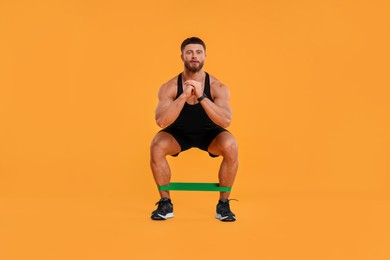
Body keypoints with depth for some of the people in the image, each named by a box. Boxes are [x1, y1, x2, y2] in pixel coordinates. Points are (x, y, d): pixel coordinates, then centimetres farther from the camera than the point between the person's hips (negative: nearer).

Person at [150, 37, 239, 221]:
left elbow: (226, 121, -35)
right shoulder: (169, 87, -20)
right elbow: (161, 121, -32)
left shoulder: (218, 87, -21)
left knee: (231, 146, -31)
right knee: (157, 146, -29)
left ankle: (224, 204, -12)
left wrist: (201, 96, -43)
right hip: (179, 133, 1)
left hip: (209, 133, 0)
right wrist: (183, 97, -41)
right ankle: (165, 203, -9)